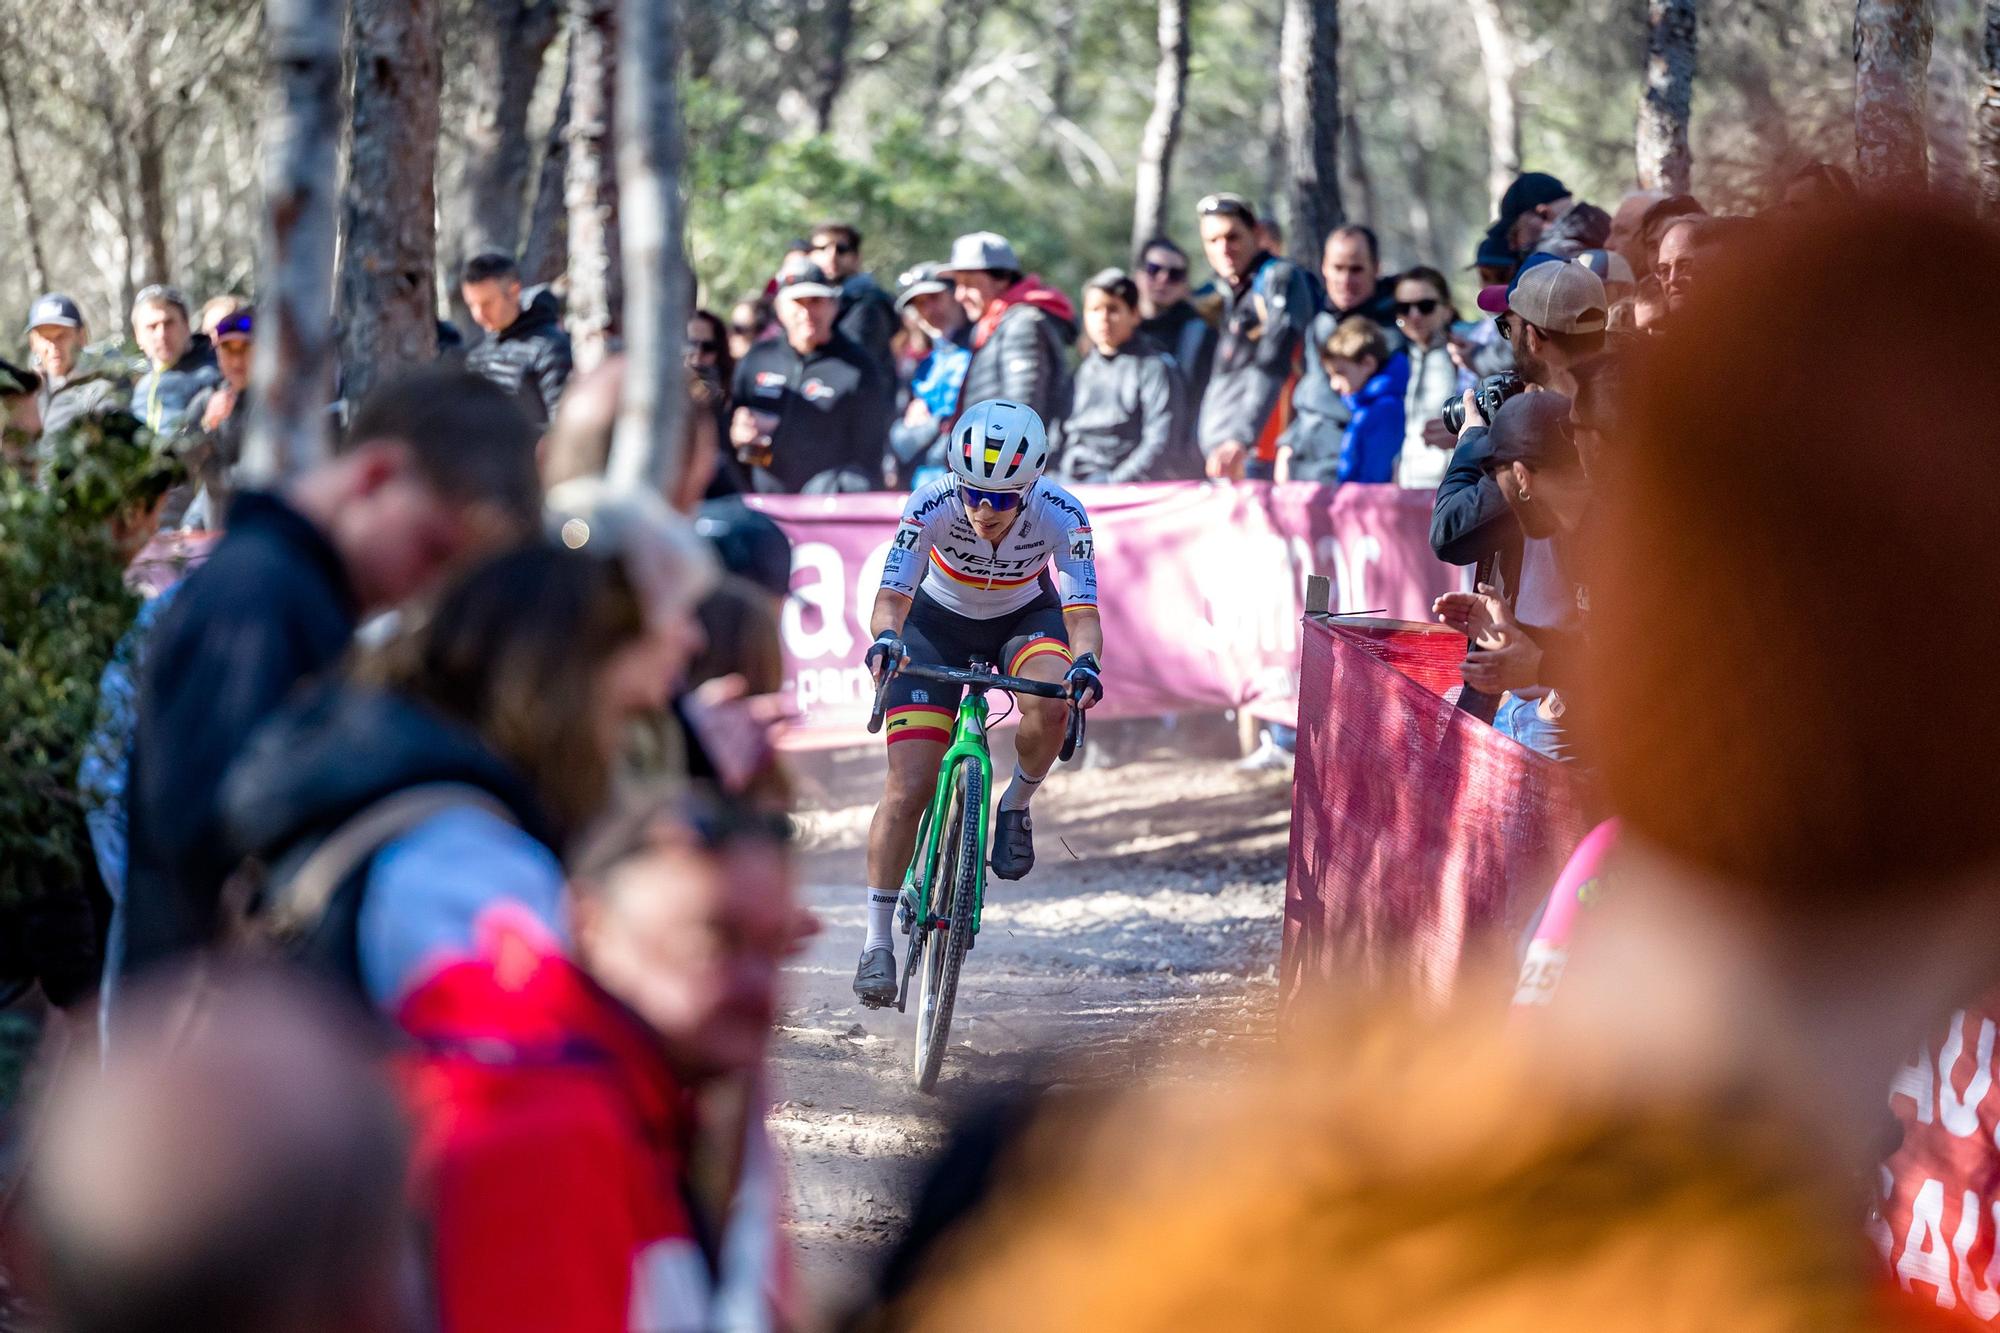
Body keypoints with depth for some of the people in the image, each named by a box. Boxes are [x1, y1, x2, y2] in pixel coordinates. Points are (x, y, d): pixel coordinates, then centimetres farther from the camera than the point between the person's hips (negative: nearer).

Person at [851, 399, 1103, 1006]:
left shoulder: (1061, 516, -30)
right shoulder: (931, 507, -31)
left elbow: (1081, 612, -33)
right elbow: (891, 595, -32)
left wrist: (1085, 661, -54)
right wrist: (886, 637, -55)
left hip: (1025, 617, 0)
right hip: (940, 621, 0)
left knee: (1050, 705, -35)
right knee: (908, 787, -12)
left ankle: (1016, 805, -5)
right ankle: (877, 939, 0)